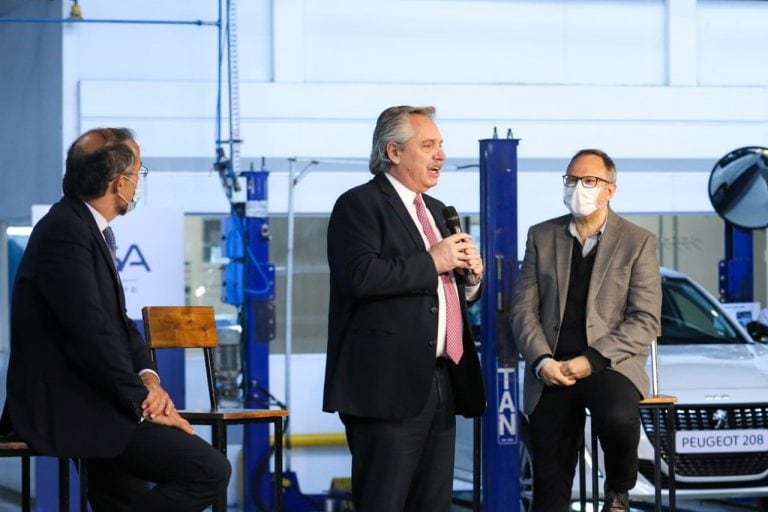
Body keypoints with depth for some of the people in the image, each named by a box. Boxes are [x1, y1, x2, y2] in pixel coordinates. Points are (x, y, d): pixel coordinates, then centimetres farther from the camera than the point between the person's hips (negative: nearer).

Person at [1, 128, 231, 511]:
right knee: (210, 471, -15)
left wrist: (147, 378, 0)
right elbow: (91, 333, -25)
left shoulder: (80, 224, 13)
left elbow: (117, 320, 17)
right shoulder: (66, 231, -19)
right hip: (67, 408, -11)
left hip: (86, 399, 11)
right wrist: (142, 401, -16)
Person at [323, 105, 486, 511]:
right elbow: (361, 276, -22)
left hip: (441, 384, 8)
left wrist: (470, 277, 7)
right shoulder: (359, 205, -5)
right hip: (390, 386, -8)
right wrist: (432, 263, -15)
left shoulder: (436, 211, 22)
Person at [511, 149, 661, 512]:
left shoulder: (638, 242, 2)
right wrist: (543, 361, -11)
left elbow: (645, 320, -5)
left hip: (611, 363, -3)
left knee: (617, 418, -35)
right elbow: (523, 309, 7)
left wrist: (591, 360, -16)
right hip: (550, 369, 3)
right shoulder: (542, 236, 11)